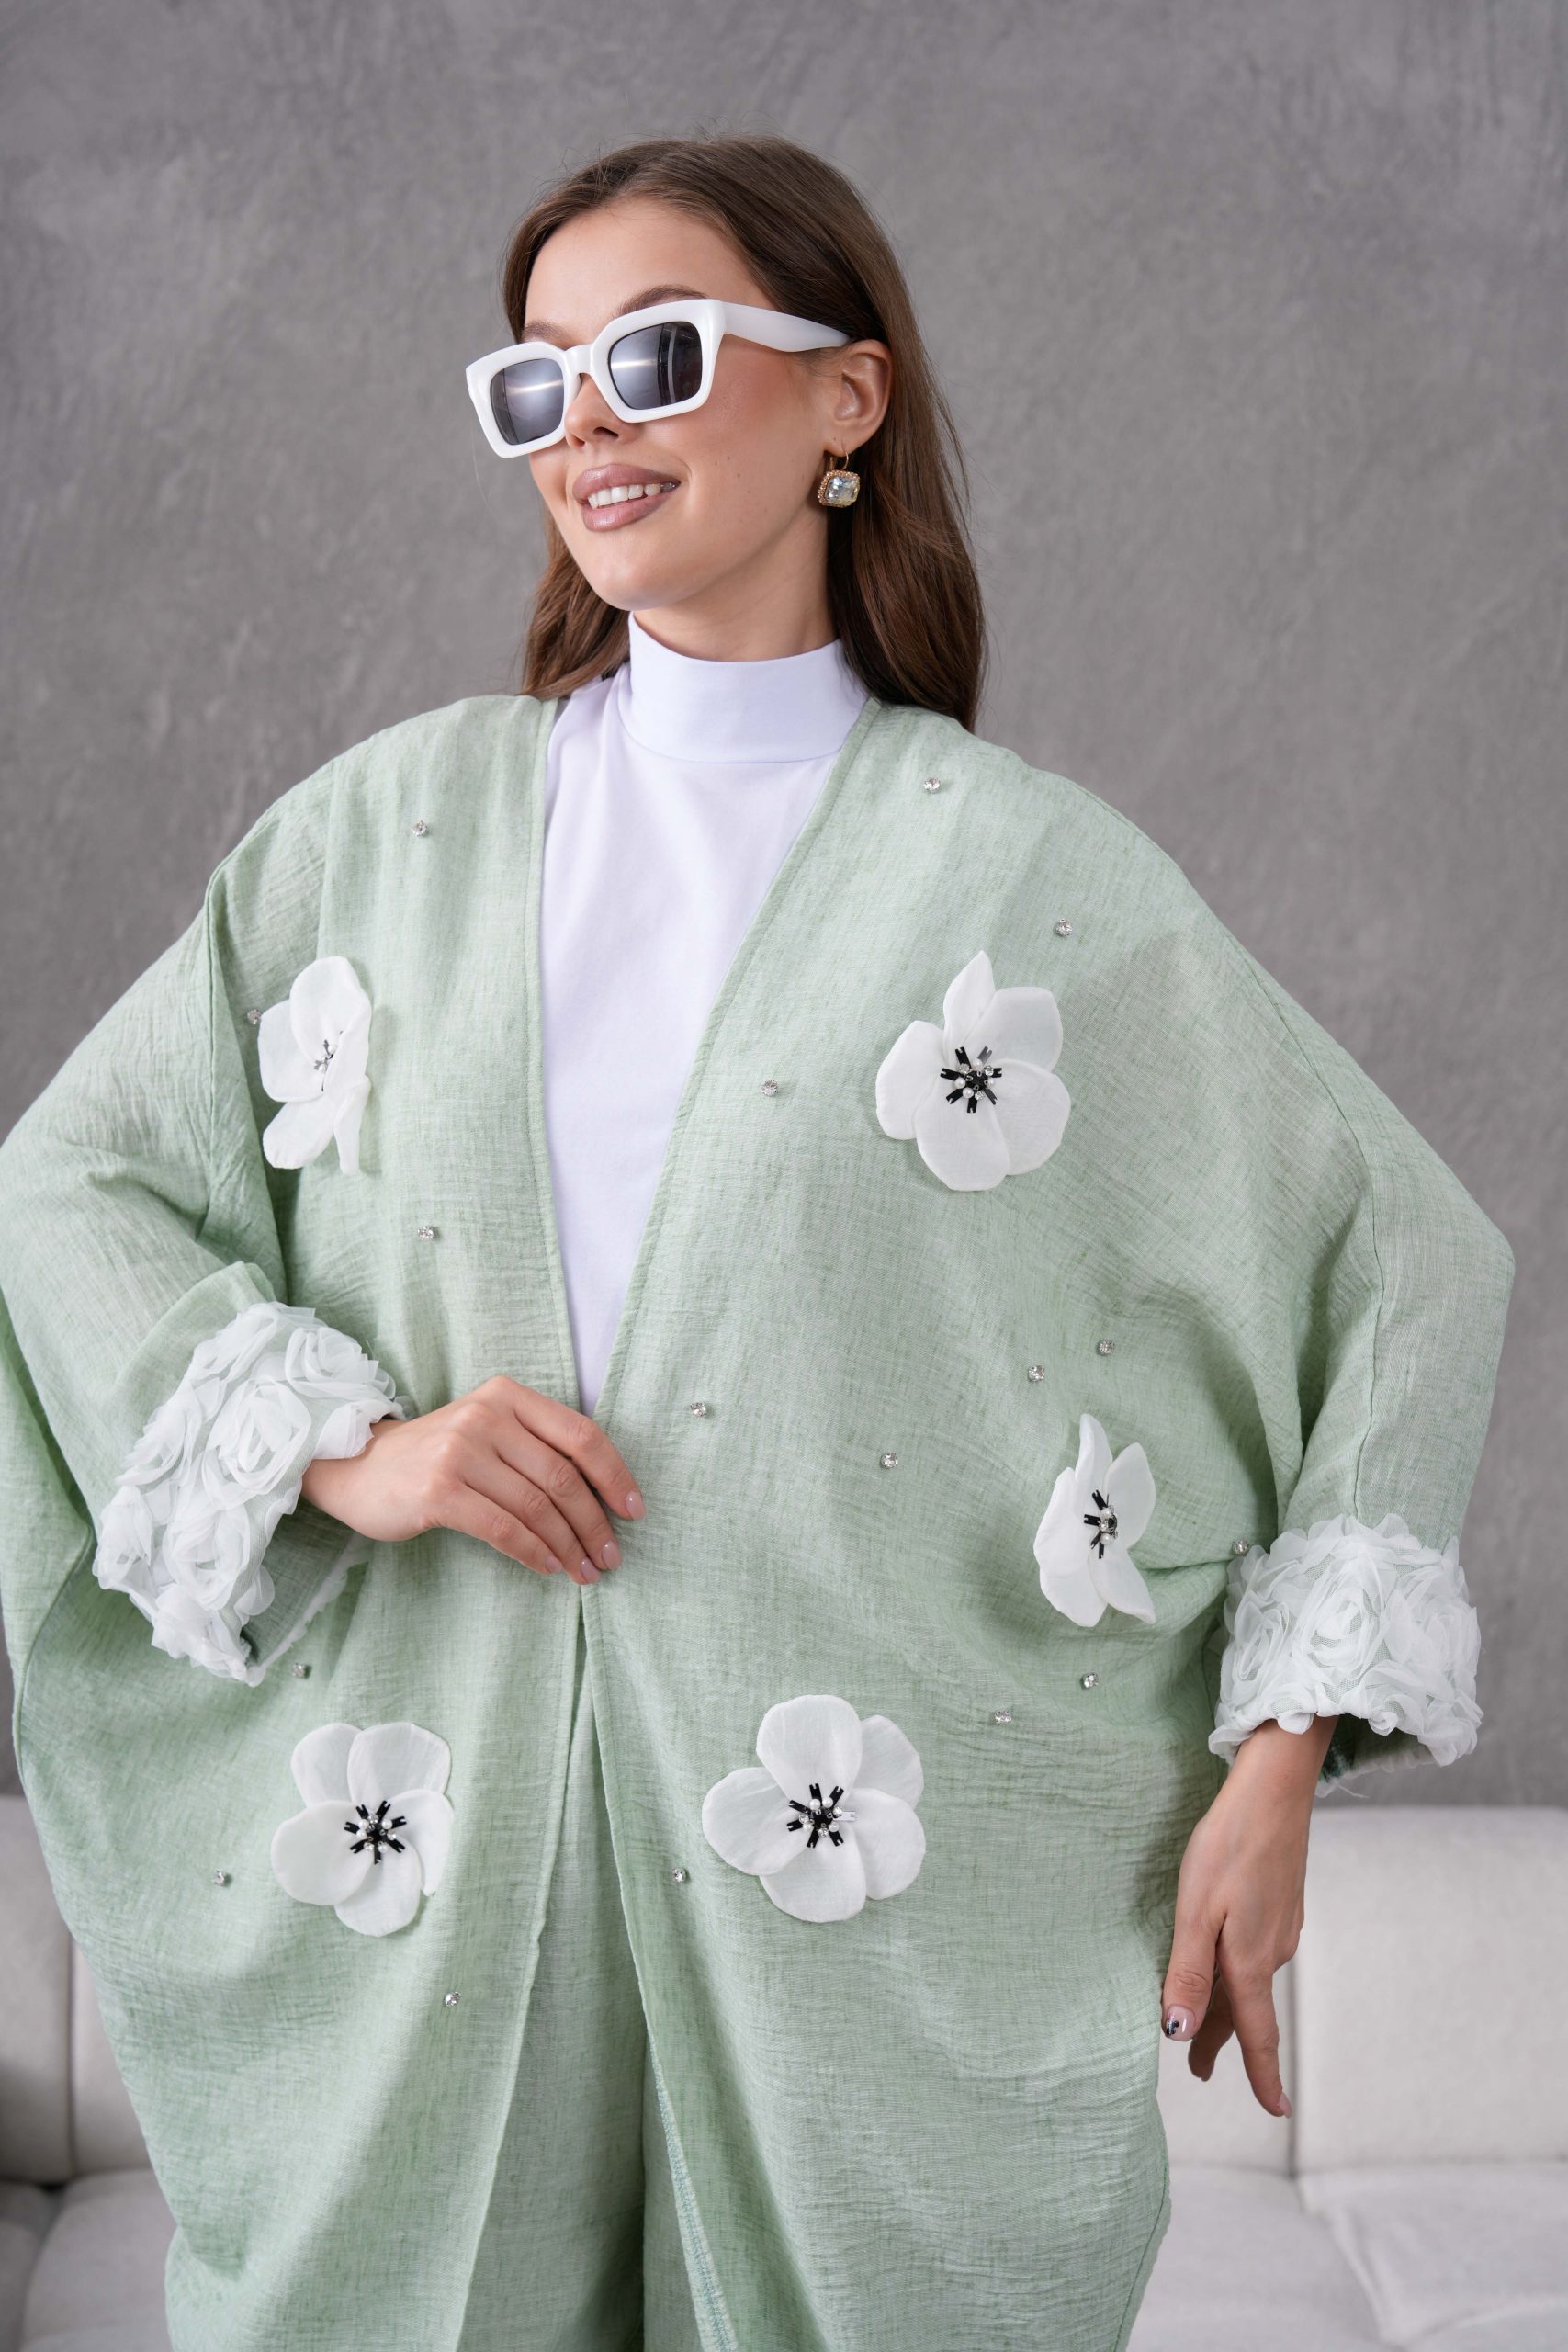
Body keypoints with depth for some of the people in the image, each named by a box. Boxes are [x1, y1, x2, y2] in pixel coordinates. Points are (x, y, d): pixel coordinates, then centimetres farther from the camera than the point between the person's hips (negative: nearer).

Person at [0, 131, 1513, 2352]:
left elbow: (1409, 1257, 4)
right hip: (429, 1865, 2)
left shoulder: (1028, 870, 0)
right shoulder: (398, 820, 7)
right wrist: (344, 1449, -9)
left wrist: (1274, 1768, -1)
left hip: (873, 1900, -1)